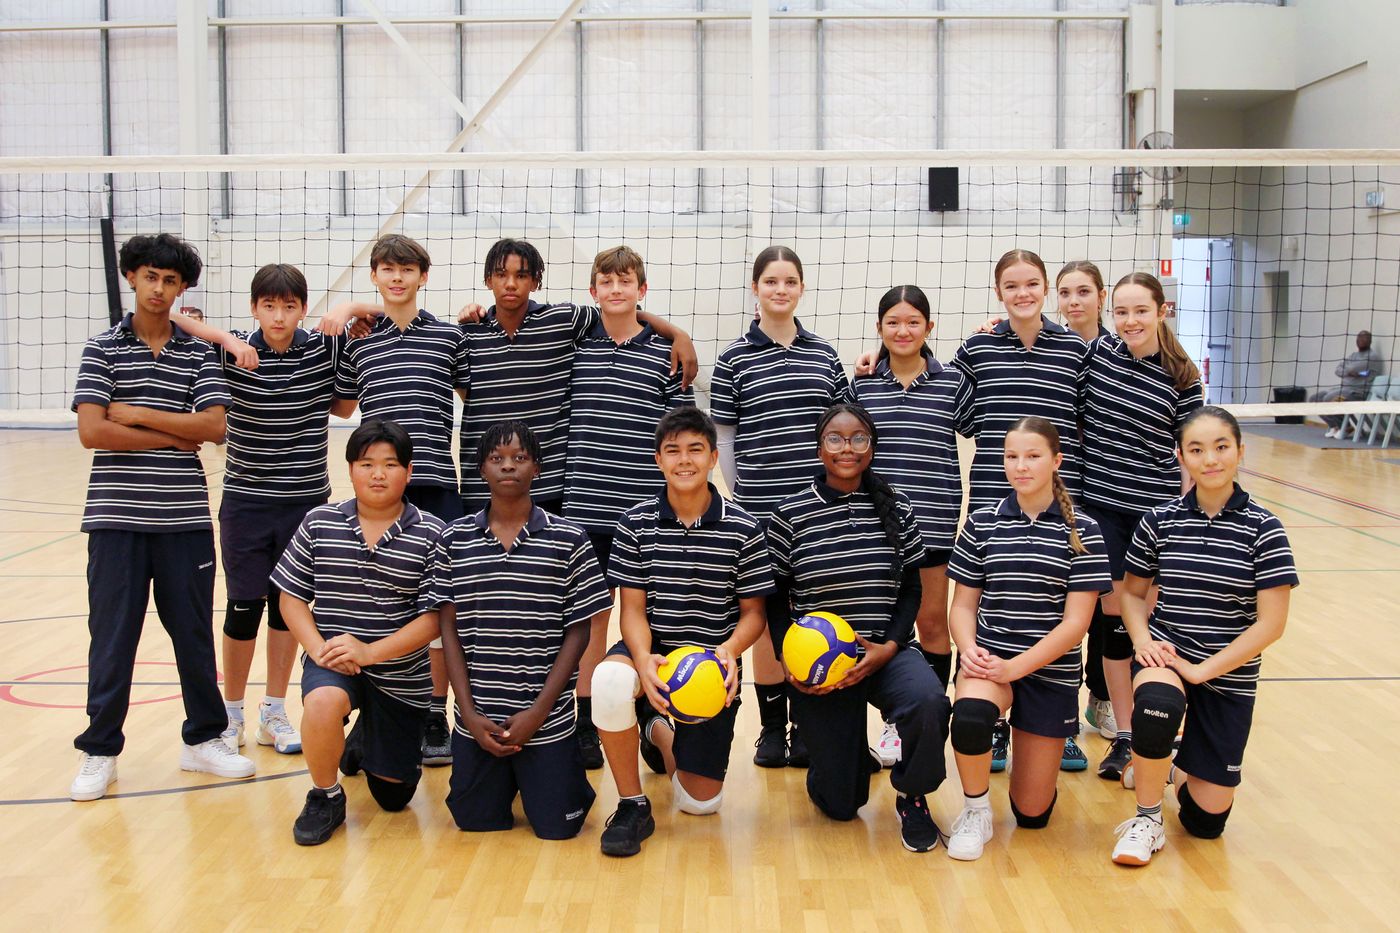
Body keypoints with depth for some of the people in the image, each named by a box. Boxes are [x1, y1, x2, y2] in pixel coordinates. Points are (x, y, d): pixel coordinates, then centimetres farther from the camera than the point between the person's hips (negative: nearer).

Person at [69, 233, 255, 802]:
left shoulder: (199, 354, 6)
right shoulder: (103, 349, 2)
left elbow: (214, 426, -8)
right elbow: (91, 432, -10)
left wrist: (137, 416, -9)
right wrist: (175, 436, -9)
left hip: (184, 517, 1)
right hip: (117, 516, -1)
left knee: (194, 632, 9)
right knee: (112, 636, 5)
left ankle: (204, 739, 23)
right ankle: (100, 751, 17)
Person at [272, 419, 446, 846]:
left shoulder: (431, 534, -10)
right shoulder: (319, 523, -3)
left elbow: (434, 616, -13)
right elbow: (292, 597, 2)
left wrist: (370, 651, -23)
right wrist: (318, 648, -15)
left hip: (401, 673, 0)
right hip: (332, 659, 0)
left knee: (393, 798, 11)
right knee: (323, 702, -38)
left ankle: (366, 738, 47)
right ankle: (325, 796, -8)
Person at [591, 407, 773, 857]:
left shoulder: (743, 529, -7)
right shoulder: (636, 523, -5)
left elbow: (754, 612, -3)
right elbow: (633, 608, -5)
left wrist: (730, 650, -26)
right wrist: (644, 658, -27)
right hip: (653, 648, 0)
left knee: (700, 802, 2)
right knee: (611, 678, -39)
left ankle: (660, 735, 38)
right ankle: (633, 806, -16)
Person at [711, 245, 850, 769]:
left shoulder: (824, 354, 7)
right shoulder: (735, 358, 1)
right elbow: (724, 438, 3)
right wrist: (741, 497, -1)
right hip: (761, 511, -2)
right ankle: (771, 727, 19)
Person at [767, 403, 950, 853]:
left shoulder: (897, 510, 1)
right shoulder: (790, 514, -5)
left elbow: (911, 591, 6)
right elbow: (777, 598, 2)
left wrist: (889, 647, -11)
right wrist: (787, 660, -12)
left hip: (886, 653, 1)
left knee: (928, 702, -35)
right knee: (840, 804, 2)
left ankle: (911, 797, -4)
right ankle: (849, 756, 41)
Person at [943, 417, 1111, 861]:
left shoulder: (1081, 532, -4)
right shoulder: (982, 524, 2)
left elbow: (1076, 621, -8)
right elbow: (963, 605, 6)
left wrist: (1015, 667, -19)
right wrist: (968, 649, -16)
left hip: (1050, 671, 0)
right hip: (989, 660, 0)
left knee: (1032, 813, 5)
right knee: (970, 713, -38)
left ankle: (1037, 746, 40)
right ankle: (975, 811, -10)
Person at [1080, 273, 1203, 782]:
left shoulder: (1182, 378, -4)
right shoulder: (1097, 352, 0)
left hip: (1157, 508, -2)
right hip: (1101, 505, 2)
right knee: (1112, 616, 6)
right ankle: (1124, 736, 17)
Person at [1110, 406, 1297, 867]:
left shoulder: (1263, 529, -9)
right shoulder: (1159, 521, -3)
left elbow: (1271, 623, -11)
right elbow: (1132, 592, 9)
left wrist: (1202, 671, -17)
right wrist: (1142, 639, -11)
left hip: (1229, 673, 0)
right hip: (1165, 655, 0)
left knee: (1206, 820, 2)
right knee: (1157, 705, -39)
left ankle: (1179, 766, 38)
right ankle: (1147, 819, -13)